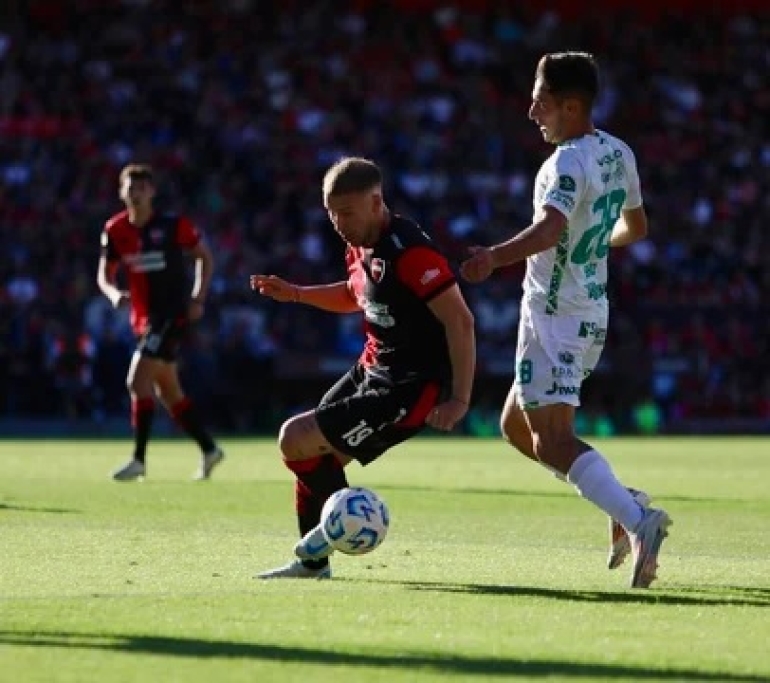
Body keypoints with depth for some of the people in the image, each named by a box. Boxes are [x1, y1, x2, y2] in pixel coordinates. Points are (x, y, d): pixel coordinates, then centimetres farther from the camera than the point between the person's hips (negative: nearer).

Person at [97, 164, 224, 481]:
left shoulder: (173, 224, -10)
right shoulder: (115, 230, 2)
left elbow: (205, 257, 3)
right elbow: (104, 276, 8)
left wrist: (198, 299, -6)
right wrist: (115, 294, -14)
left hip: (173, 313, -6)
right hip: (144, 318, 6)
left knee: (137, 380, -17)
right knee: (168, 391, 13)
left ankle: (139, 460, -14)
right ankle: (209, 449, 28)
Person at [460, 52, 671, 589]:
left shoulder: (569, 163, -18)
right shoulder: (619, 154, 10)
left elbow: (549, 228, -37)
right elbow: (635, 227, 24)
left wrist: (495, 257, -52)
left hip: (555, 317, -9)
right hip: (591, 310, 9)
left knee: (552, 440, -12)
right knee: (517, 426, 18)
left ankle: (637, 522, -26)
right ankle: (624, 504, 11)